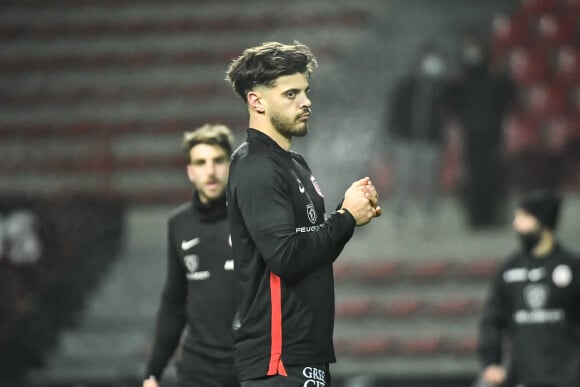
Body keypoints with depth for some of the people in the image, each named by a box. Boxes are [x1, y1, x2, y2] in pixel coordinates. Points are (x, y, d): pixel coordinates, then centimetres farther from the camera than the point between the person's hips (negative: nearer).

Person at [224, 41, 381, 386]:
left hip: (307, 354, 10)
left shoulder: (294, 165, 18)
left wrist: (349, 213, 4)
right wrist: (347, 218, -11)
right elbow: (285, 256, -23)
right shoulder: (256, 170, -13)